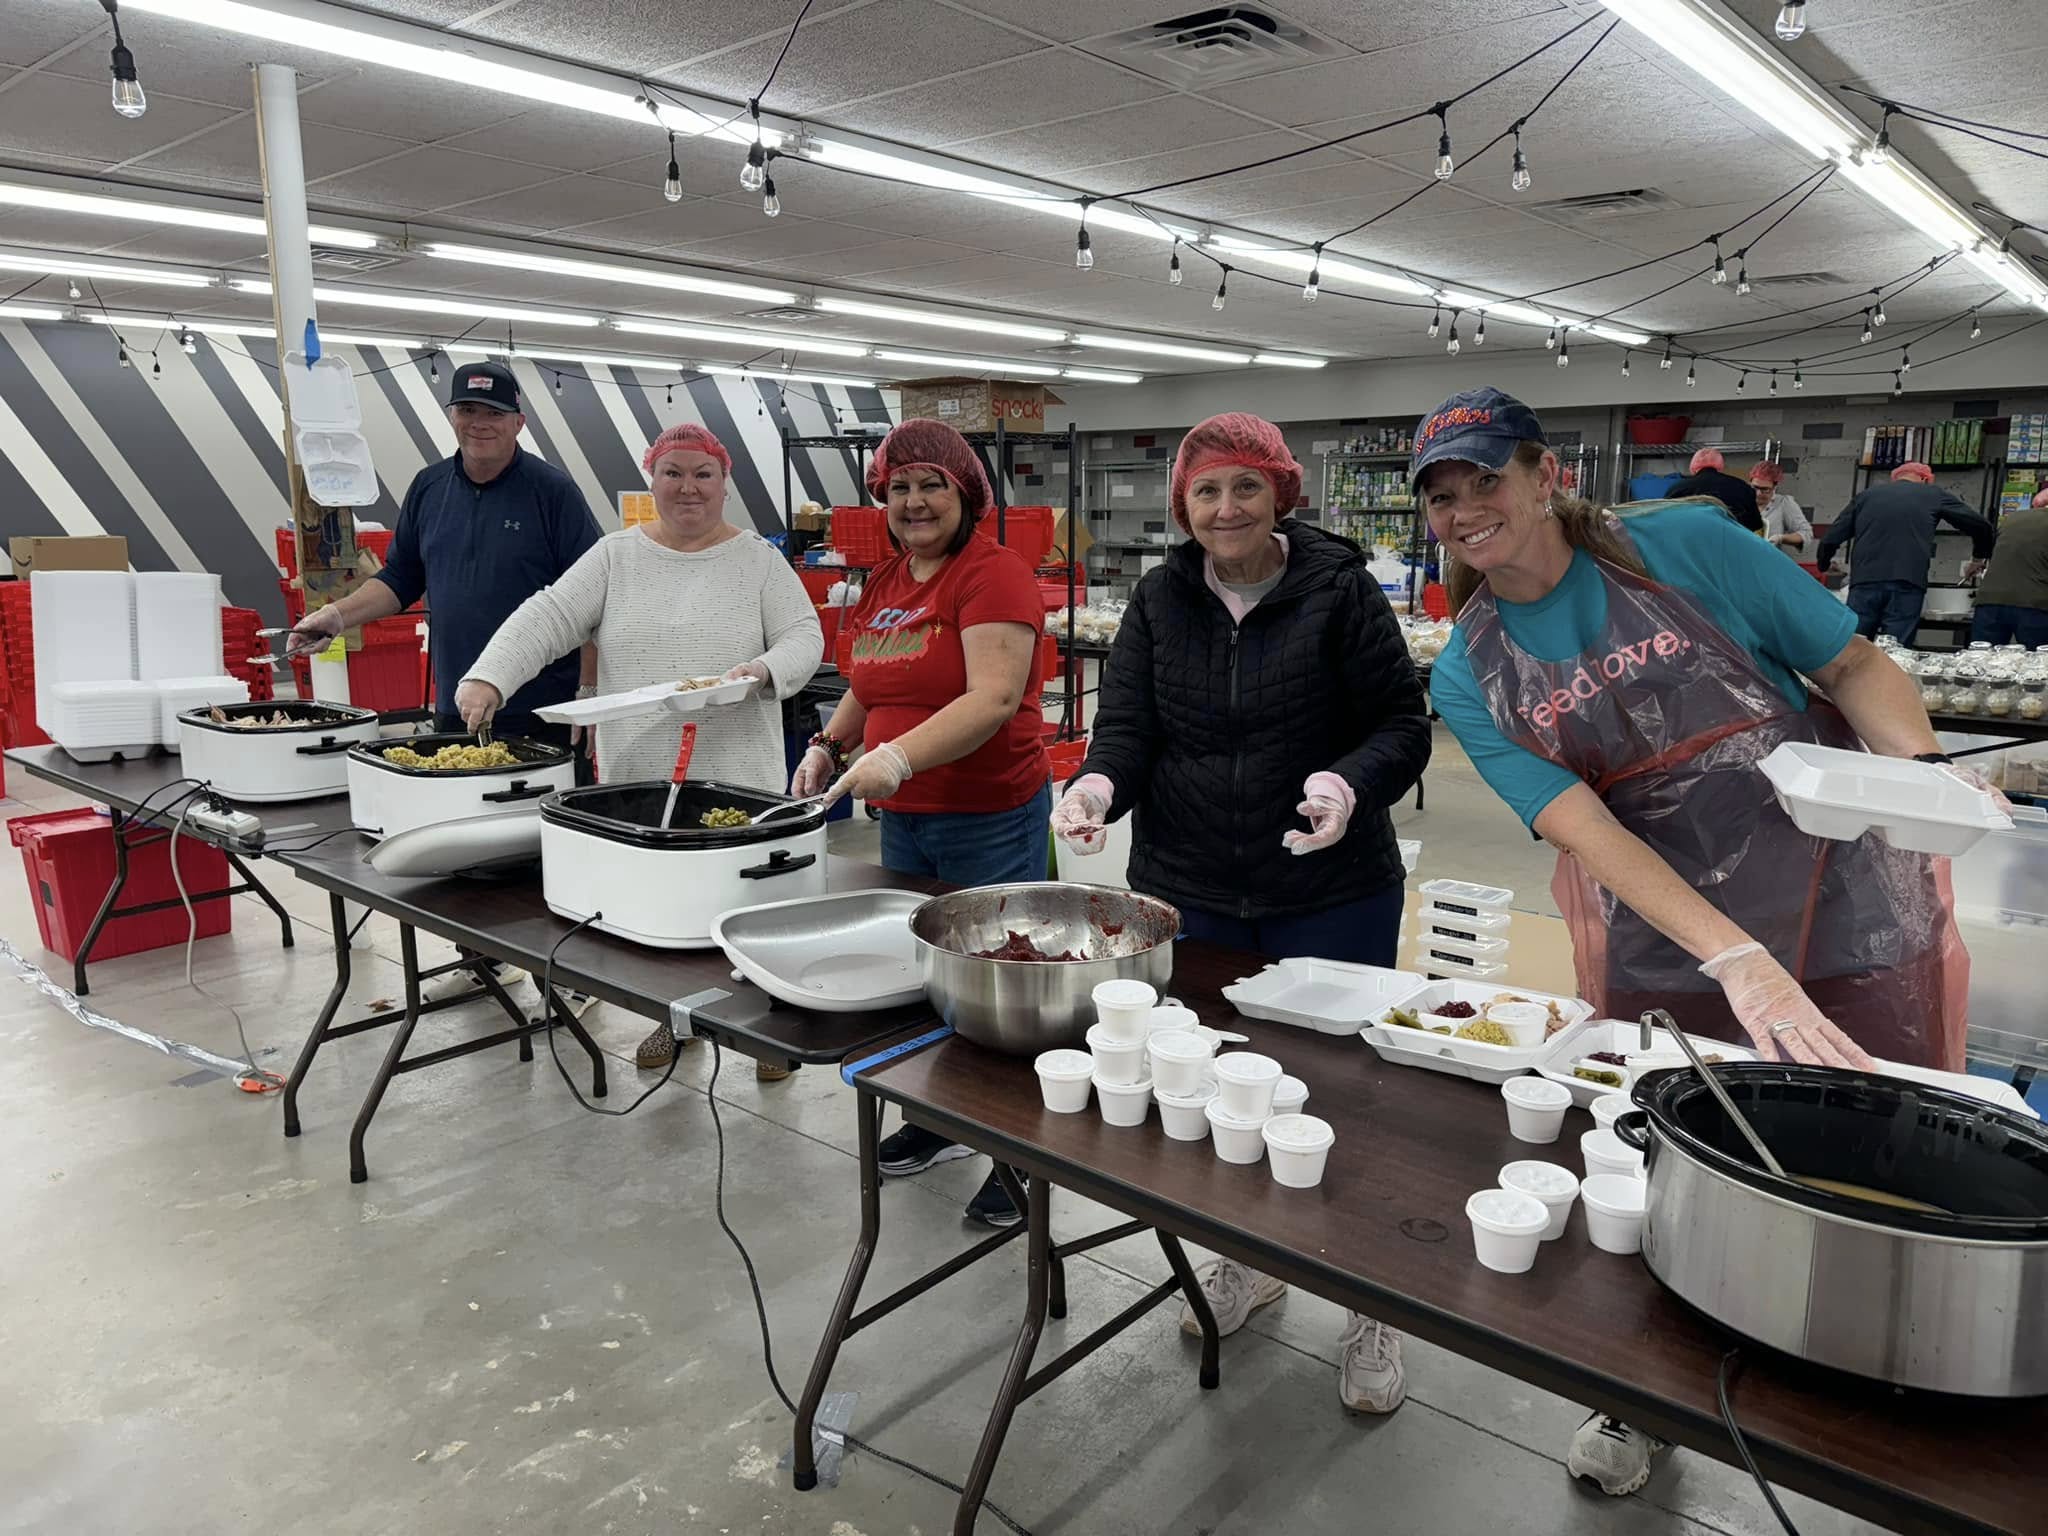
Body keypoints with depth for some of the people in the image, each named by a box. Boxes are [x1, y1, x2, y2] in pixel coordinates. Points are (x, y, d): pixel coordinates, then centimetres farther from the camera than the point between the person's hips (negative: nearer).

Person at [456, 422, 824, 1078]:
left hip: (737, 777, -2)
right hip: (637, 778, 2)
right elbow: (546, 619, -2)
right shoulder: (615, 557, 7)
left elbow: (804, 637, -1)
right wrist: (488, 678, -17)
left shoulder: (758, 561, 3)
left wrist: (766, 670, -22)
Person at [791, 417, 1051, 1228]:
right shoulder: (883, 583, 10)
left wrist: (898, 757, -36)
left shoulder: (994, 574, -15)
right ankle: (937, 1119, 38)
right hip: (904, 819, 8)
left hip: (991, 821, -8)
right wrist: (829, 744, 5)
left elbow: (994, 698, -26)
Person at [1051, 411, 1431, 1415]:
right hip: (1187, 893, 3)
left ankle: (1371, 1311, 26)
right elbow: (1126, 726, -2)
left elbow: (1403, 726, -5)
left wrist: (1350, 783, -25)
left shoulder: (1338, 589, -5)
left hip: (1330, 894, -3)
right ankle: (1246, 1260, 39)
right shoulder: (1160, 601, 4)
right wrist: (1099, 782, -24)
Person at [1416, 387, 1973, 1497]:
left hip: (1855, 909, -1)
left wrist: (1919, 767, -21)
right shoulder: (1468, 678, -4)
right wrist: (1734, 960, -24)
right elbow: (1584, 829, -14)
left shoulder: (1683, 544, -9)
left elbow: (1857, 666, -1)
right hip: (1665, 954, 2)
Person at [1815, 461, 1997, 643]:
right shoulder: (1933, 494, 15)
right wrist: (1980, 555, 37)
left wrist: (1824, 564, 32)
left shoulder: (1865, 496, 18)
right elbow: (1980, 526, 19)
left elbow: (1830, 539, 13)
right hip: (1906, 586, -1)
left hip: (1864, 583, 1)